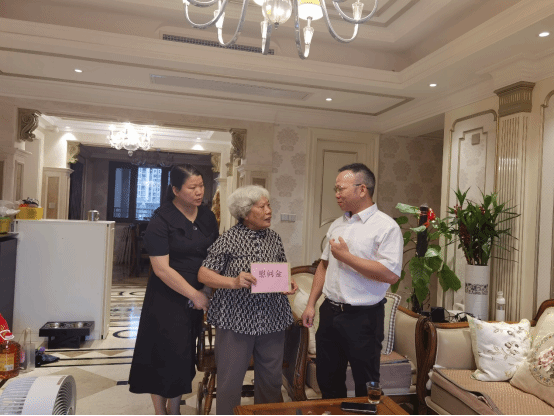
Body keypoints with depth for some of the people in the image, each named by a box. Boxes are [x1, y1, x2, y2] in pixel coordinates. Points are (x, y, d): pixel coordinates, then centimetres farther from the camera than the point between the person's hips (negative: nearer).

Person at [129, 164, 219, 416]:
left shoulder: (207, 216, 2)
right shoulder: (161, 221, -14)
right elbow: (161, 268, -19)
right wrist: (194, 294, -19)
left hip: (198, 295, 5)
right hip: (168, 299, -5)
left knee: (184, 354, 17)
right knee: (164, 355, 7)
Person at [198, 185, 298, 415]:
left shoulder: (274, 238, 8)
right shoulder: (229, 239, -7)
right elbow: (204, 275, -8)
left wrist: (289, 284, -3)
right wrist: (234, 282, -22)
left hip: (272, 318, 5)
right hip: (236, 319, -4)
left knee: (271, 379, 15)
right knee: (231, 382, 6)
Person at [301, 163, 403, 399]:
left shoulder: (386, 227, -12)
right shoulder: (337, 225, 11)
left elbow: (391, 275, -23)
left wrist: (346, 257, -18)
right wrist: (311, 304, 11)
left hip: (363, 317, -7)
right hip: (330, 313, 7)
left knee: (366, 385, 10)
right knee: (328, 379, 19)